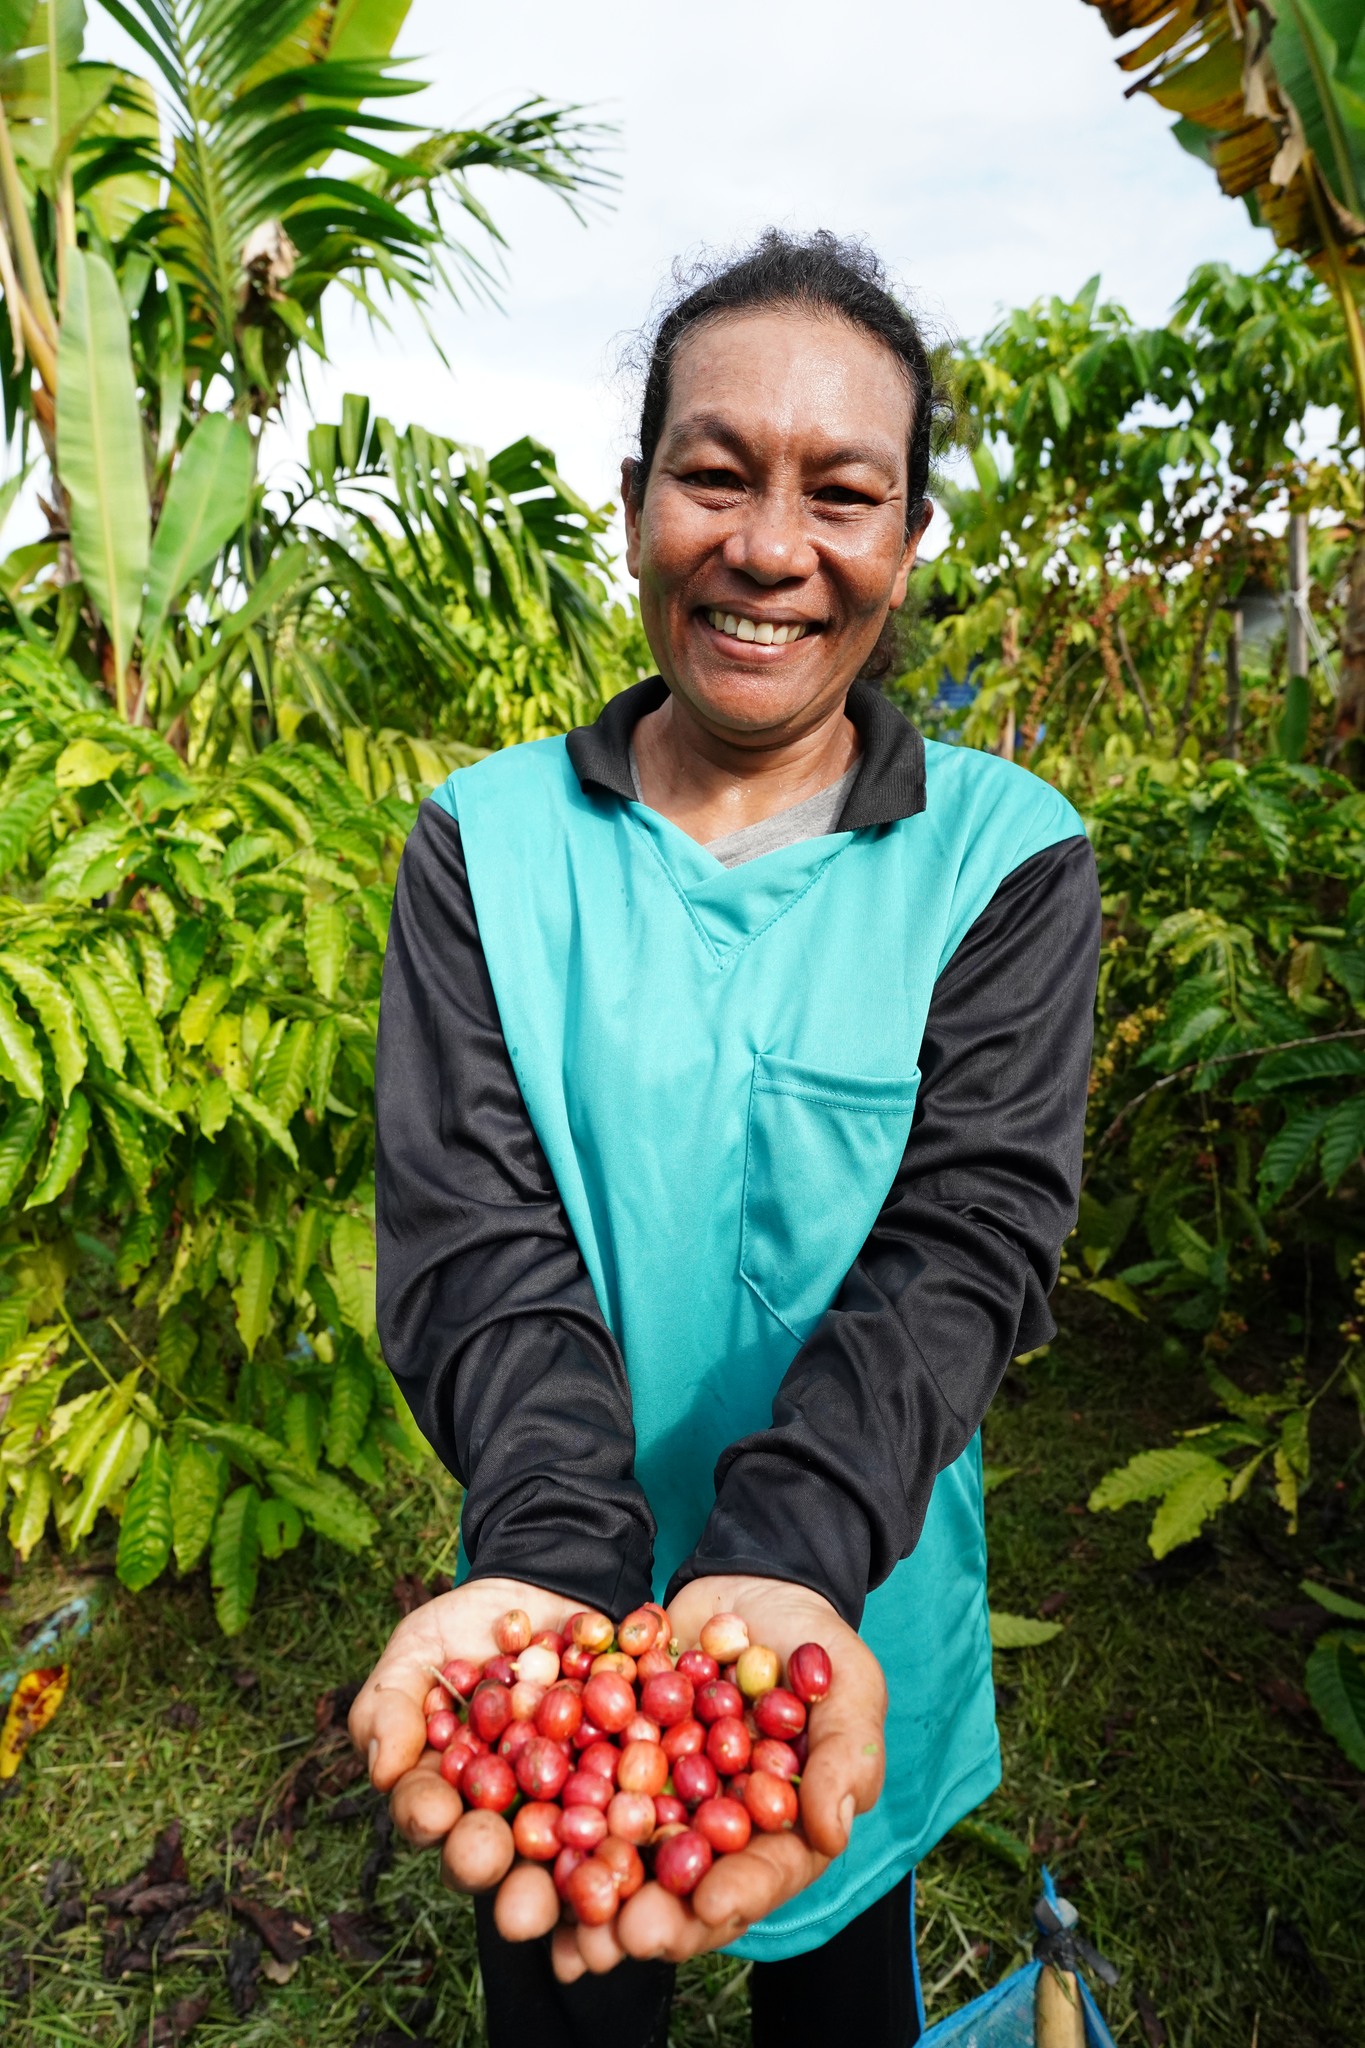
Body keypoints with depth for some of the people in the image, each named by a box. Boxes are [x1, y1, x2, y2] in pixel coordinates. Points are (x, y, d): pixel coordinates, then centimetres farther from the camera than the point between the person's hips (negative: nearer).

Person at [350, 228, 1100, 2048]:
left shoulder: (1009, 858, -10)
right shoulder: (484, 843, -9)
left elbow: (967, 1246, -19)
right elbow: (470, 1231, -17)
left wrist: (789, 1562, -35)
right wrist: (557, 1563, -33)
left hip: (859, 1618, 0)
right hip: (558, 1604, 1)